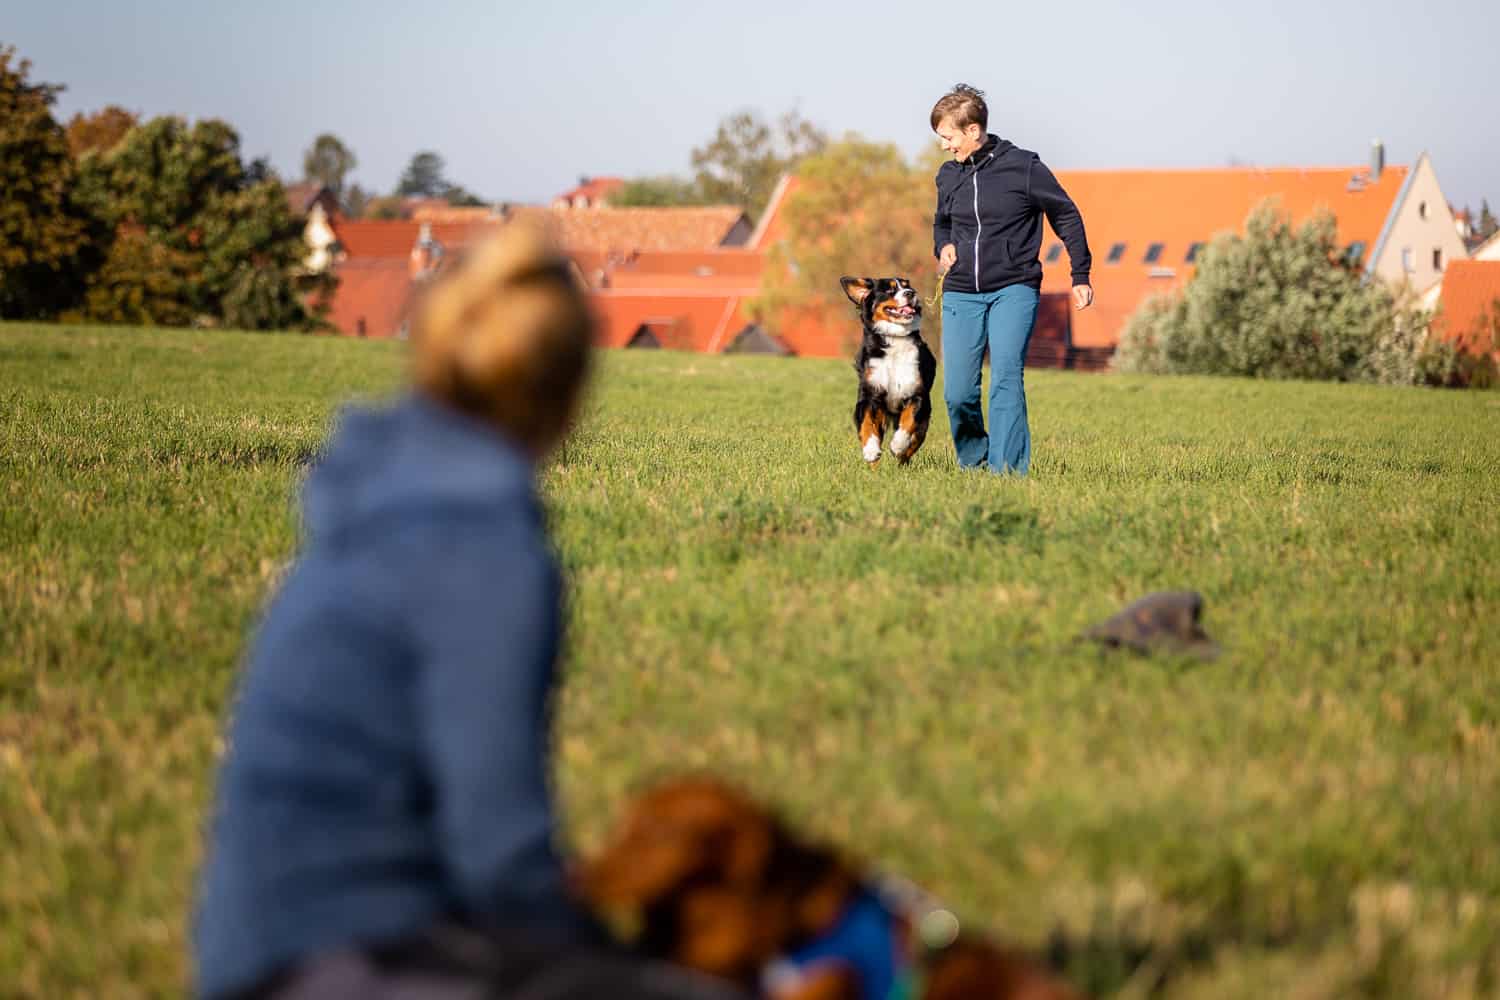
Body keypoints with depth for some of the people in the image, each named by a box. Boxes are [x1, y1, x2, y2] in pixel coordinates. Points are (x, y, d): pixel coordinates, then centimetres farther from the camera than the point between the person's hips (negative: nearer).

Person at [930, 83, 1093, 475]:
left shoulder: (1023, 167, -6)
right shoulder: (948, 176, 8)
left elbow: (1066, 216, 4)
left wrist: (1080, 276, 4)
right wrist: (943, 246, 5)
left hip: (1014, 291, -4)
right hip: (961, 294, 4)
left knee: (1006, 379, -18)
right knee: (957, 394, -2)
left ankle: (1006, 469, -17)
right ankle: (972, 462, 20)